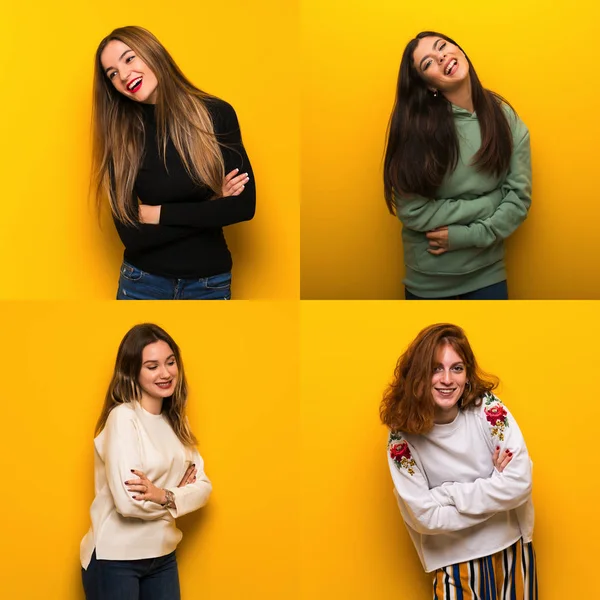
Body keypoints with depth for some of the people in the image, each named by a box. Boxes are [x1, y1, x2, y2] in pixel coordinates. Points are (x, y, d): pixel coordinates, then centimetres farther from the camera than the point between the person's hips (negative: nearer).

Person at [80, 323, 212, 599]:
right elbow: (128, 502, -24)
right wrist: (181, 492, -9)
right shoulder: (123, 417, -16)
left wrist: (164, 495, -21)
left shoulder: (175, 421, 6)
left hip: (163, 556, 6)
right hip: (116, 559, -6)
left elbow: (203, 486, -1)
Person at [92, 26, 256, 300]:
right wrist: (212, 207, -15)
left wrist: (160, 214, -13)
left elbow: (245, 205, -13)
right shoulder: (121, 138, -7)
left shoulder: (216, 114, -8)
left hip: (209, 283, 0)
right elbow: (131, 235, -14)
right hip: (143, 283, 0)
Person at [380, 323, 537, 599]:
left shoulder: (488, 408, -12)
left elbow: (519, 483, -18)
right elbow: (424, 517, -17)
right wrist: (492, 487, -15)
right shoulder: (403, 438, -14)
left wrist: (445, 494, -18)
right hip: (456, 563, -1)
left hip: (512, 550, 2)